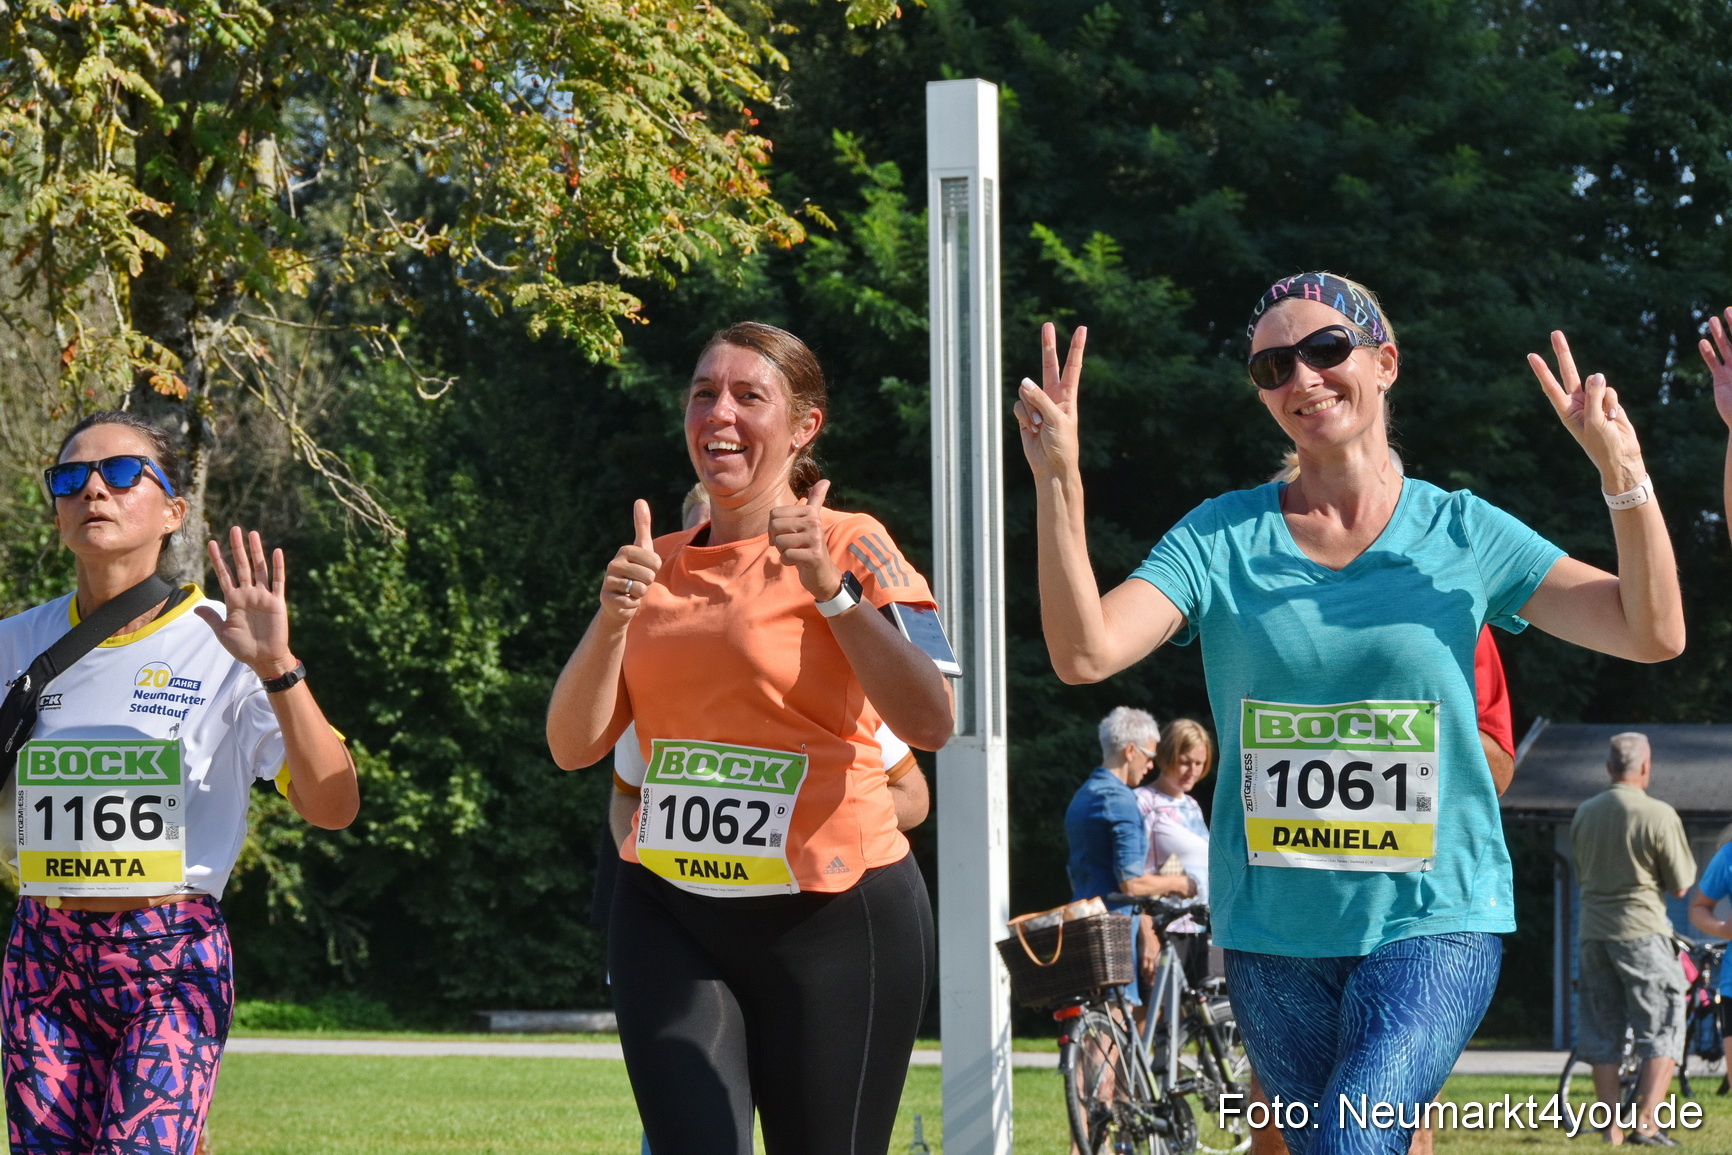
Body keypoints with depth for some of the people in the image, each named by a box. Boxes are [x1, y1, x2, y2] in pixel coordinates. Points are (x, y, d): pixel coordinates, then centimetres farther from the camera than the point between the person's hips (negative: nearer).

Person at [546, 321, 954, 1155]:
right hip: (669, 916, 4)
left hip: (832, 920, -4)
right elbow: (573, 745, 5)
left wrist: (831, 588, -23)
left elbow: (930, 724, -16)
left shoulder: (848, 547, -4)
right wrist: (613, 616, -10)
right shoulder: (657, 566, 11)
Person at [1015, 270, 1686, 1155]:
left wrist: (1622, 472, -18)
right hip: (1273, 931, 3)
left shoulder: (1462, 535, 2)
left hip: (1435, 922, -2)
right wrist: (1057, 482, -22)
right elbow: (1084, 651, -11)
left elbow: (1652, 632, -5)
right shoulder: (1221, 541, 3)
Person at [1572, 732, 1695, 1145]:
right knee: (1662, 1033, 2)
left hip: (1593, 935, 5)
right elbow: (1681, 884, -5)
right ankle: (1645, 1123, -9)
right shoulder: (1659, 815, -11)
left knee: (1602, 1034, 10)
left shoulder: (1584, 813, 5)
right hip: (1642, 931, -5)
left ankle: (1613, 1127, 9)